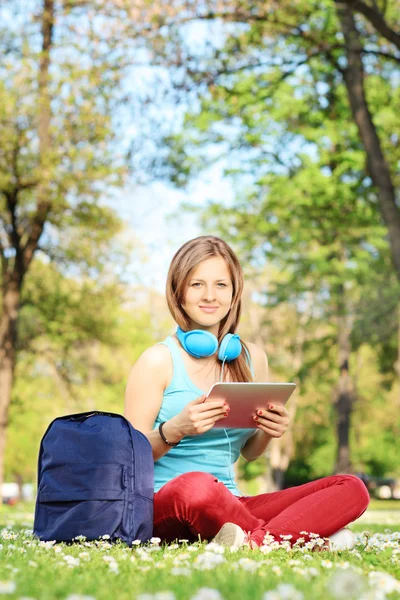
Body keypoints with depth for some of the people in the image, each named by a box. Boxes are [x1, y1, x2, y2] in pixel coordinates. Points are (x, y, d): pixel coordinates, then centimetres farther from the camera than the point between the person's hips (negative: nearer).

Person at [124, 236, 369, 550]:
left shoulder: (253, 359, 12)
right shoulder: (159, 360, -3)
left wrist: (269, 432, -2)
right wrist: (174, 430, -23)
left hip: (229, 504, 5)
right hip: (163, 501, -5)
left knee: (352, 488, -13)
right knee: (195, 485, -42)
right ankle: (302, 536, -21)